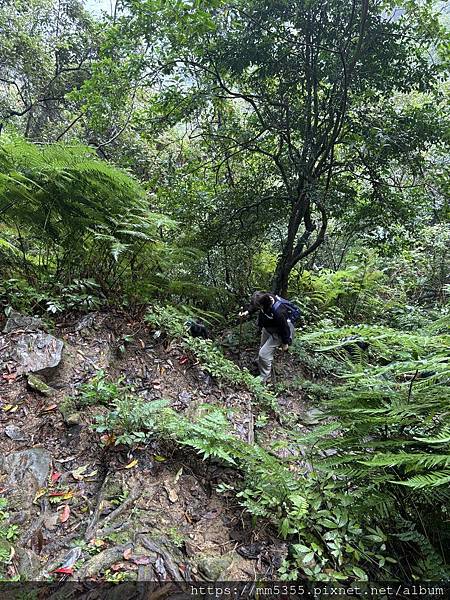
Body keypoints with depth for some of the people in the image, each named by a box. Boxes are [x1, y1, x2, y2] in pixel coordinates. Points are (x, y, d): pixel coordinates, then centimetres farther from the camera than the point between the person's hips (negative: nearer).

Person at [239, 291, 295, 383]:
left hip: (276, 333, -8)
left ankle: (264, 379, 15)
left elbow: (284, 328, -26)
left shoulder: (278, 313, -43)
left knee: (264, 354, -7)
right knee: (262, 349, 24)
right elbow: (253, 306, 1)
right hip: (267, 328, 8)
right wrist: (247, 312, -16)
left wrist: (285, 343, -11)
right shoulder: (266, 297, -24)